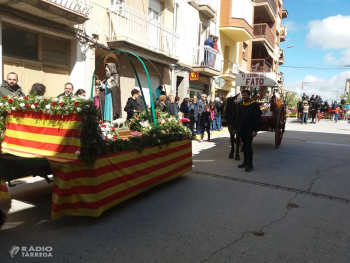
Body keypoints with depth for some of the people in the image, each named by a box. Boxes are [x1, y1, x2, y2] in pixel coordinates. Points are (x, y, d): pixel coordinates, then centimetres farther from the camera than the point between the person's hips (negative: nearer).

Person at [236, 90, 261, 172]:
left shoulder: (255, 105, -8)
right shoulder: (241, 105, 12)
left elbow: (258, 119, -11)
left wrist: (255, 130, -18)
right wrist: (238, 129, 13)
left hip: (250, 130, -6)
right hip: (242, 130, 6)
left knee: (248, 146, -7)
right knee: (244, 146, 12)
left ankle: (250, 165, 1)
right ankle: (245, 162, 22)